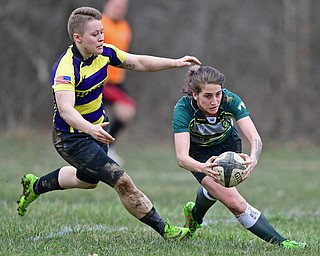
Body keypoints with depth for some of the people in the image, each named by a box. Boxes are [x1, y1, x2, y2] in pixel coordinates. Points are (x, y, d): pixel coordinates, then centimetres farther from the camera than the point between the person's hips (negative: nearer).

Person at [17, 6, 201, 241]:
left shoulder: (104, 53, -8)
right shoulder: (66, 68, -32)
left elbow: (139, 62, 5)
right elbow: (65, 109, -45)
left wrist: (175, 62, -5)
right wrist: (90, 128, -63)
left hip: (97, 128, 9)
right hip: (72, 138, -9)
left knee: (89, 179, 33)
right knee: (121, 181, -15)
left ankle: (35, 186, 52)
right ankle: (164, 230, -6)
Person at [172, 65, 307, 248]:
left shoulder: (230, 101, -32)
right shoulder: (183, 109, -35)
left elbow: (255, 139, -38)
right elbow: (182, 157, -42)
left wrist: (253, 159, -61)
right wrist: (203, 168, -64)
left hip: (228, 144, 2)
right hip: (200, 153, -2)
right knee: (235, 202, -16)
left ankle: (195, 214, 49)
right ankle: (280, 242, -12)